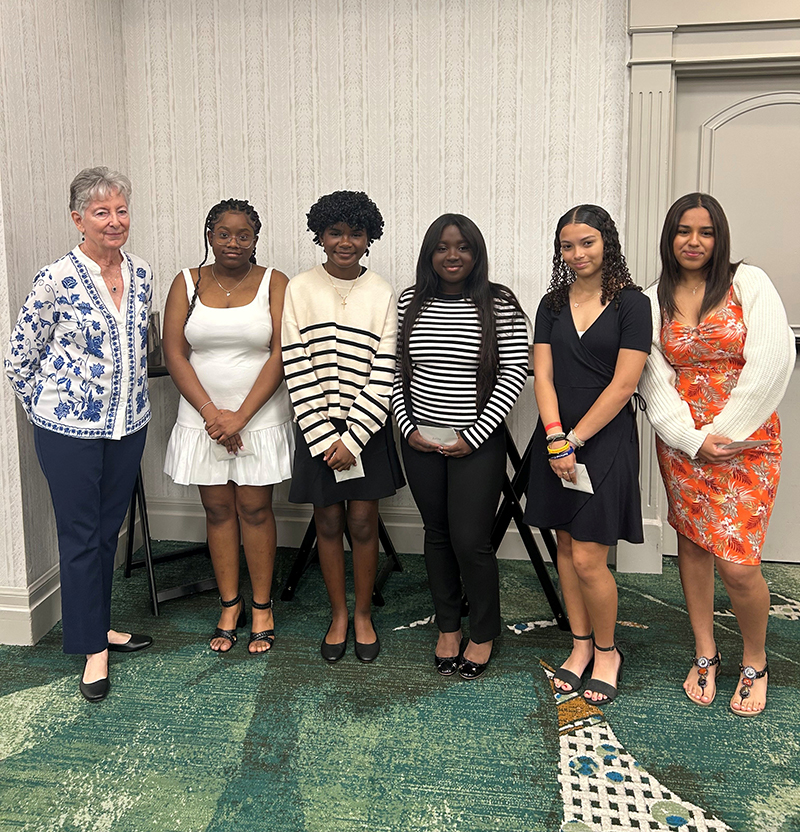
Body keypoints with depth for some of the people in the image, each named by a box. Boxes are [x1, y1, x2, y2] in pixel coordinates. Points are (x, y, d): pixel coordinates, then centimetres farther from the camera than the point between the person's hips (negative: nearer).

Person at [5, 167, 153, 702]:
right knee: (81, 536, 5)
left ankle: (98, 624, 33)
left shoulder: (142, 275, 2)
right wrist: (49, 406, 1)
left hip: (129, 424, 5)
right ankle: (93, 648, 17)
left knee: (109, 529, 16)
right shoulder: (57, 281, -14)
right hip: (71, 429, -5)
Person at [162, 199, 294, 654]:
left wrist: (241, 416, -15)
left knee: (255, 509, 3)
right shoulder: (188, 283, 4)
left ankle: (262, 607, 18)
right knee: (218, 510, 9)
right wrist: (211, 413, -12)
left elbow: (281, 354, -9)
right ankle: (230, 604, 23)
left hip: (261, 418, -2)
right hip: (203, 419, 2)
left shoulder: (274, 283, -2)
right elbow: (174, 353, -2)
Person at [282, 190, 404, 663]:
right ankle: (339, 615, 27)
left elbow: (384, 373, -7)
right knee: (328, 522, 10)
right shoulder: (300, 290, -2)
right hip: (317, 426, 1)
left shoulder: (382, 294, -3)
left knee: (363, 522, 5)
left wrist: (352, 438, -13)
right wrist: (325, 438, -11)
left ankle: (364, 615, 25)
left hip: (367, 427, 0)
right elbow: (297, 367, -6)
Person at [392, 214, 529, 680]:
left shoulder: (500, 305, -6)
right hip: (422, 442, 4)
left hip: (478, 444, -4)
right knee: (437, 535, 14)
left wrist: (473, 436, -12)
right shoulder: (410, 303, 5)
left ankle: (484, 634, 21)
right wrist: (407, 427, -2)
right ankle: (448, 627, 31)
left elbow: (516, 372, -9)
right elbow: (394, 370, 8)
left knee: (471, 542, -2)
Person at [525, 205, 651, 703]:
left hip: (605, 439, -5)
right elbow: (543, 376, 2)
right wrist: (555, 438, -12)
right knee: (566, 548, 12)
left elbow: (623, 385, -11)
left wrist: (574, 440, -12)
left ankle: (607, 651, 20)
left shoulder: (632, 304, -6)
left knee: (587, 559, -4)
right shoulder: (553, 305, 9)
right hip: (557, 440, 5)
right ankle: (581, 646, 28)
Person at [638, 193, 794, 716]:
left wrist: (721, 432, -10)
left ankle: (755, 662, 19)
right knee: (692, 544, 10)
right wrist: (693, 439, -10)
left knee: (737, 564, -6)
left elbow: (772, 361, -9)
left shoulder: (749, 282, 0)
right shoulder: (654, 301, 7)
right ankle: (706, 655, 28)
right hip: (682, 442, 3)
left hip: (746, 439, -3)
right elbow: (656, 381, 2)